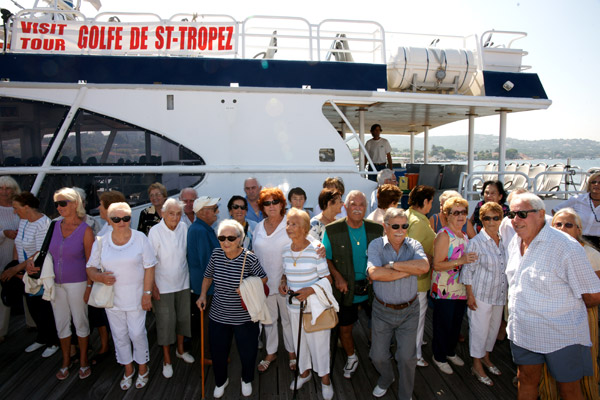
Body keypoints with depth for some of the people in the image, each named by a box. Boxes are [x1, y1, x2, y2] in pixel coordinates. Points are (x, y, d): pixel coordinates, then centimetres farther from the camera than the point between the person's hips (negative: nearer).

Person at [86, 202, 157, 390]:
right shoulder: (101, 242, -1)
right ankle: (128, 369, 36)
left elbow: (149, 268, -7)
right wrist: (100, 277, -17)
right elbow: (91, 267, 5)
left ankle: (143, 369, 29)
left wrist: (147, 293, -10)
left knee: (137, 334, 5)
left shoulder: (140, 238, -9)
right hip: (112, 299, 3)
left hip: (135, 298, -3)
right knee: (119, 336, 15)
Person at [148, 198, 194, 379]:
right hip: (163, 285, -4)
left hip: (182, 282, 4)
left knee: (183, 317, 16)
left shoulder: (184, 227, -4)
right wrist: (152, 286, -13)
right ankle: (166, 359, 23)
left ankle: (180, 349, 39)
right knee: (166, 321, 4)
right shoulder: (155, 231, -16)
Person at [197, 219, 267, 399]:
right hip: (218, 316, 3)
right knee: (218, 353, 19)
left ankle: (247, 380, 47)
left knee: (248, 352, 15)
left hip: (245, 318, -3)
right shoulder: (216, 254, -7)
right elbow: (208, 276, 10)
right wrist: (203, 295, -2)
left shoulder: (249, 258, -19)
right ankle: (221, 381, 50)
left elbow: (263, 278, -6)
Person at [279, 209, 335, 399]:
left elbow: (327, 278, -12)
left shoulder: (315, 250, -17)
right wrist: (283, 283, -6)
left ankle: (325, 378, 33)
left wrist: (311, 289, -26)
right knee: (299, 340, 21)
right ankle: (304, 371, 45)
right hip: (294, 306, 5)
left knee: (318, 341, 9)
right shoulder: (286, 251, -1)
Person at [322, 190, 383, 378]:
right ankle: (351, 358, 40)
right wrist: (337, 277, -14)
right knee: (345, 328, 12)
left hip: (371, 288, 1)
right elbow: (326, 258, -2)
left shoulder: (377, 229, -4)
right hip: (346, 289, -1)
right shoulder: (332, 230, -9)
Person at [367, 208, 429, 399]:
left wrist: (393, 264, -24)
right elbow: (374, 273, -28)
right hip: (382, 311, 0)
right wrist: (409, 271, -22)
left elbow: (424, 266, -25)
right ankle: (386, 378, 47)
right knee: (378, 356, 13)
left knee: (407, 357, 6)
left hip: (409, 310, 1)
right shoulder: (376, 245, -11)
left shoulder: (413, 245, -5)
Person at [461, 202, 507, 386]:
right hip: (481, 294, -6)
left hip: (499, 294, 6)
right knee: (479, 329, 4)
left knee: (494, 327, 19)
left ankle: (485, 357, 40)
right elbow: (467, 270, -12)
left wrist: (508, 292, 14)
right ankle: (477, 366, 22)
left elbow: (507, 268, 14)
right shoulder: (476, 242, -15)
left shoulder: (503, 241, 3)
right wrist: (470, 295, -14)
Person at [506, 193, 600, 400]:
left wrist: (566, 305, -1)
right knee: (526, 379, 18)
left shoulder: (566, 246, -20)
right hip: (522, 330, 6)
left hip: (560, 335, -5)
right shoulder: (515, 243, 2)